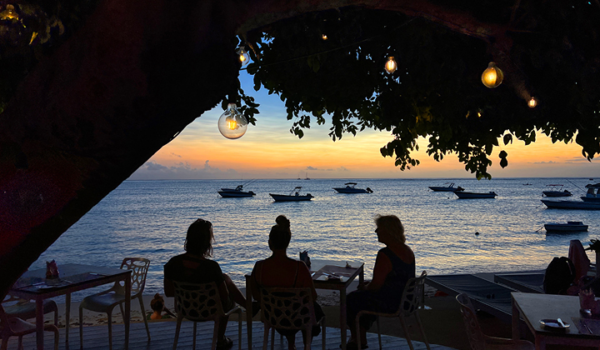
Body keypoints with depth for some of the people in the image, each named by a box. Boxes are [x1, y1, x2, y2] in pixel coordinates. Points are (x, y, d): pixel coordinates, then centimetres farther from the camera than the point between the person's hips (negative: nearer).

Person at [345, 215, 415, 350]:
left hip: (390, 303, -9)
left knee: (352, 299, 13)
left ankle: (356, 338, 31)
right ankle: (361, 339, 32)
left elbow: (375, 286, -22)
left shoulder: (385, 254, -24)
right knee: (363, 296, 26)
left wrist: (365, 287, 1)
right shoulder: (408, 251, 4)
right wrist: (368, 285, 15)